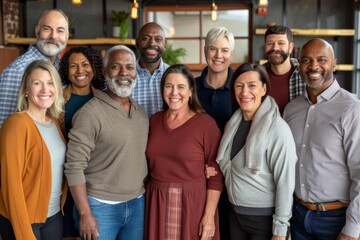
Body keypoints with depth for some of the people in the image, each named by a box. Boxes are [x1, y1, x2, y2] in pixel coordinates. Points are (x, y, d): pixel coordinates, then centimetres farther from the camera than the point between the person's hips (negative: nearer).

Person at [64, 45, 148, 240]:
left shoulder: (141, 112, 7)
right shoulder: (90, 113, -14)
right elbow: (74, 167, -15)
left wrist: (145, 196, 12)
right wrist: (85, 213, -16)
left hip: (137, 204, 6)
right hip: (100, 206, -6)